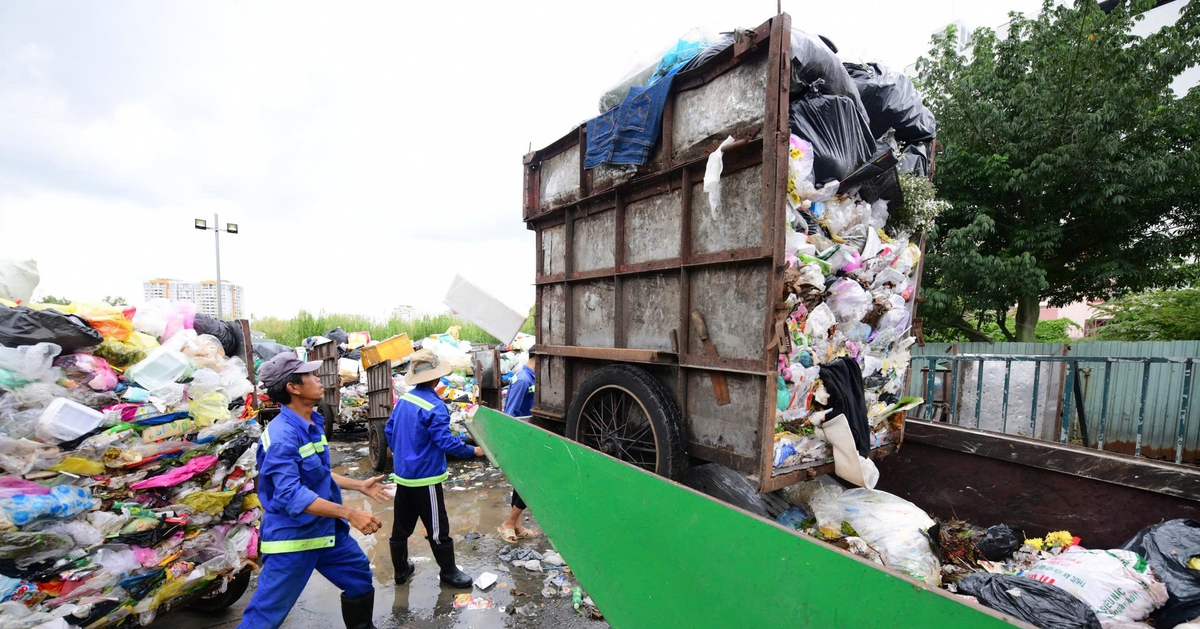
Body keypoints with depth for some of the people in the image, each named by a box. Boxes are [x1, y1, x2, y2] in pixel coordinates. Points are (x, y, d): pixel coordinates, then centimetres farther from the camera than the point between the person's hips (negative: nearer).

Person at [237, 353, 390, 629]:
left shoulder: (313, 423, 2)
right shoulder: (282, 435, -26)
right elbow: (292, 495, -31)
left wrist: (361, 486, 15)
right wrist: (350, 513, -34)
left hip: (326, 528, 9)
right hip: (292, 534, -8)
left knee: (360, 578, 21)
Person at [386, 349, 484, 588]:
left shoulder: (403, 400, 0)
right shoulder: (434, 407, -24)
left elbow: (389, 430, 11)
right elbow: (446, 441, -26)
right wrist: (473, 451, -15)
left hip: (403, 474, 8)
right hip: (425, 478, -8)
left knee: (402, 525, 21)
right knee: (437, 528, 8)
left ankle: (401, 570, 38)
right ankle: (449, 572, 23)